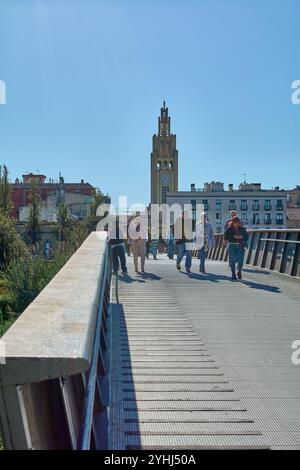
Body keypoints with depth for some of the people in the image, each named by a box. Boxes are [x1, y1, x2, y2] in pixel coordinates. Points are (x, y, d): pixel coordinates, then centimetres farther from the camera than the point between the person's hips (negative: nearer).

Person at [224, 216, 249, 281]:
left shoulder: (242, 229, 10)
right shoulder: (229, 229, 2)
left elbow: (247, 236, 10)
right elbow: (226, 237, -5)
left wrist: (241, 237, -10)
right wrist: (233, 237, -15)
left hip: (240, 246, 2)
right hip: (232, 246, -2)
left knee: (240, 261, -3)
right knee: (232, 261, -1)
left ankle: (239, 273, 24)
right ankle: (233, 276, 9)